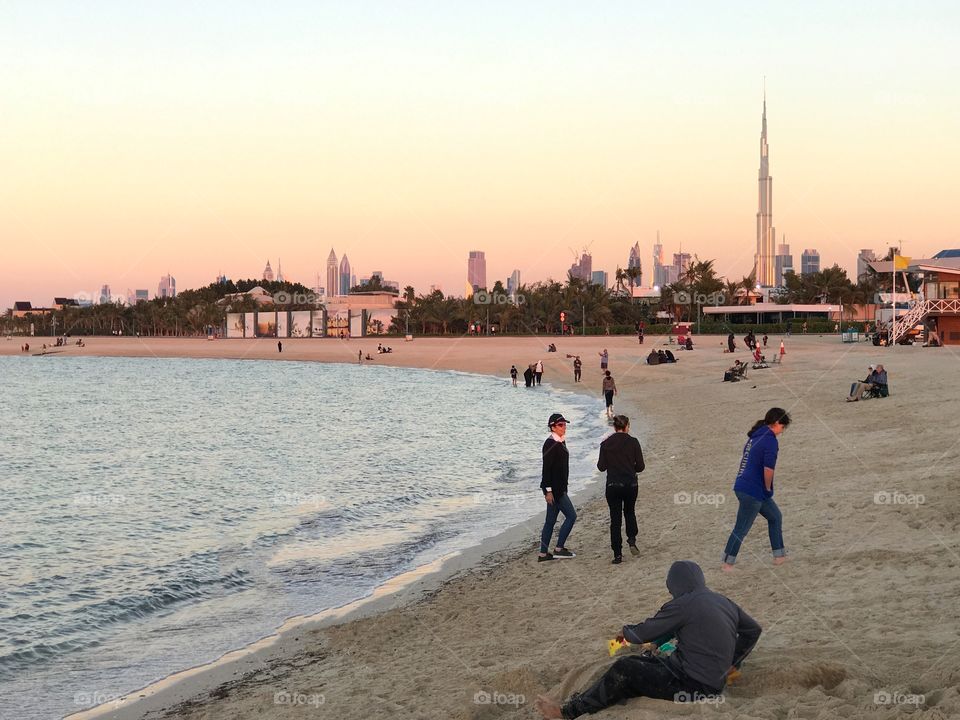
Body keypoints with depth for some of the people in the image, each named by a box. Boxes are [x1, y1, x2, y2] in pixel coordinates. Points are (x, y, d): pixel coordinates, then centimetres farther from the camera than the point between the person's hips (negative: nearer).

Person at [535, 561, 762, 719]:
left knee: (624, 670, -5)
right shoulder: (724, 601, 9)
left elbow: (641, 634, -8)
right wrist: (732, 663, 22)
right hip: (714, 681, 9)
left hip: (695, 686, -9)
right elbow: (754, 630, 20)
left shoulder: (682, 605, -15)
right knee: (638, 661, 11)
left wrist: (626, 632, 15)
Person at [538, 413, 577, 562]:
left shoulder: (561, 442, 13)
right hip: (553, 487, -9)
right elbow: (546, 468, -19)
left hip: (559, 487, 9)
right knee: (571, 516, -6)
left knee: (551, 520, 10)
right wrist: (548, 490, -21)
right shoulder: (550, 444, -16)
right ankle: (559, 548, 0)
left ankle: (543, 554, 14)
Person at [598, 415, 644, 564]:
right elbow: (640, 466, -4)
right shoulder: (633, 442, -5)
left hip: (613, 486, 0)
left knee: (615, 518, 5)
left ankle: (618, 554, 3)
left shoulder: (606, 444, -3)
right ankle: (632, 540, 4)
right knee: (630, 512, 24)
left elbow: (601, 467, -1)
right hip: (630, 484, 0)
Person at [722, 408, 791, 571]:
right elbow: (768, 469, -23)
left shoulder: (755, 436, 13)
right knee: (741, 528, -1)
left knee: (775, 516, 20)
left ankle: (779, 555, 25)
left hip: (743, 486, 10)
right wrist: (768, 488, -6)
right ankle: (727, 564, 7)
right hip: (753, 492, -10)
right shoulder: (770, 441, -14)